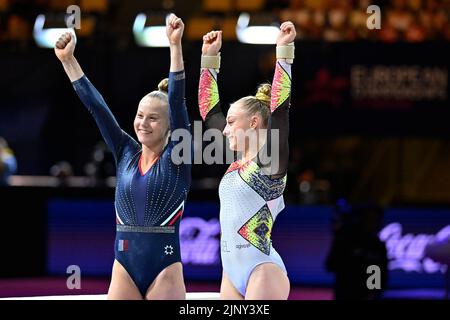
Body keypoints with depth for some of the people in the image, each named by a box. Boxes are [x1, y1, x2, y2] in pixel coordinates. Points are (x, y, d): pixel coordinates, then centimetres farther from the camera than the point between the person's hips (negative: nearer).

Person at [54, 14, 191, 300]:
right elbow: (96, 105, 5)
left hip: (164, 269, -4)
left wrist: (175, 46, -22)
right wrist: (67, 60, 1)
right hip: (124, 268, 4)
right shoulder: (126, 154, 8)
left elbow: (177, 101, -13)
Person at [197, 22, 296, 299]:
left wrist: (285, 51, -18)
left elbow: (281, 107, -17)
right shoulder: (237, 160, 14)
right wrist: (210, 57, 20)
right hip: (232, 272, 8)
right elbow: (209, 109, 21)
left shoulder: (272, 161, -6)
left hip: (262, 271, -8)